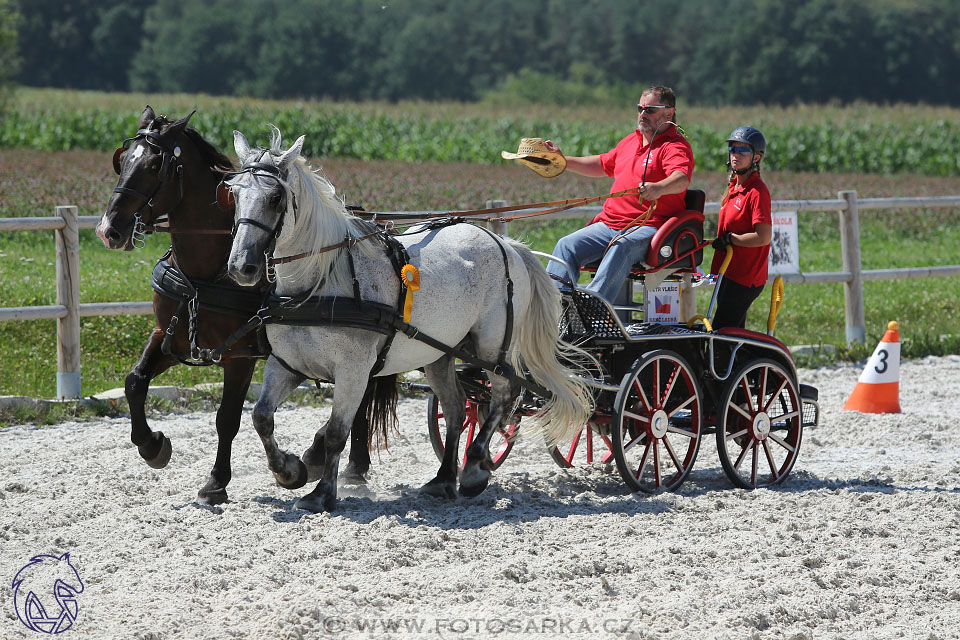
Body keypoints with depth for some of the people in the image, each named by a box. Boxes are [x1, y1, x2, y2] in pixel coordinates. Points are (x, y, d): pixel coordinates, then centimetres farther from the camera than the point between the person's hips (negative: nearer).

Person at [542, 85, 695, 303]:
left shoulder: (676, 146, -4)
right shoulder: (630, 141, 23)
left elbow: (682, 179, -25)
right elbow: (603, 165, 40)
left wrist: (659, 188, -48)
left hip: (648, 227, -8)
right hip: (610, 223, 8)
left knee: (622, 246, -39)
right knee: (567, 245, -14)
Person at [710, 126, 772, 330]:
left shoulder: (757, 191, -16)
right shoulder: (734, 186, 13)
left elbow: (763, 237, -24)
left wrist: (728, 239, -14)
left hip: (745, 278, -10)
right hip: (727, 273, 10)